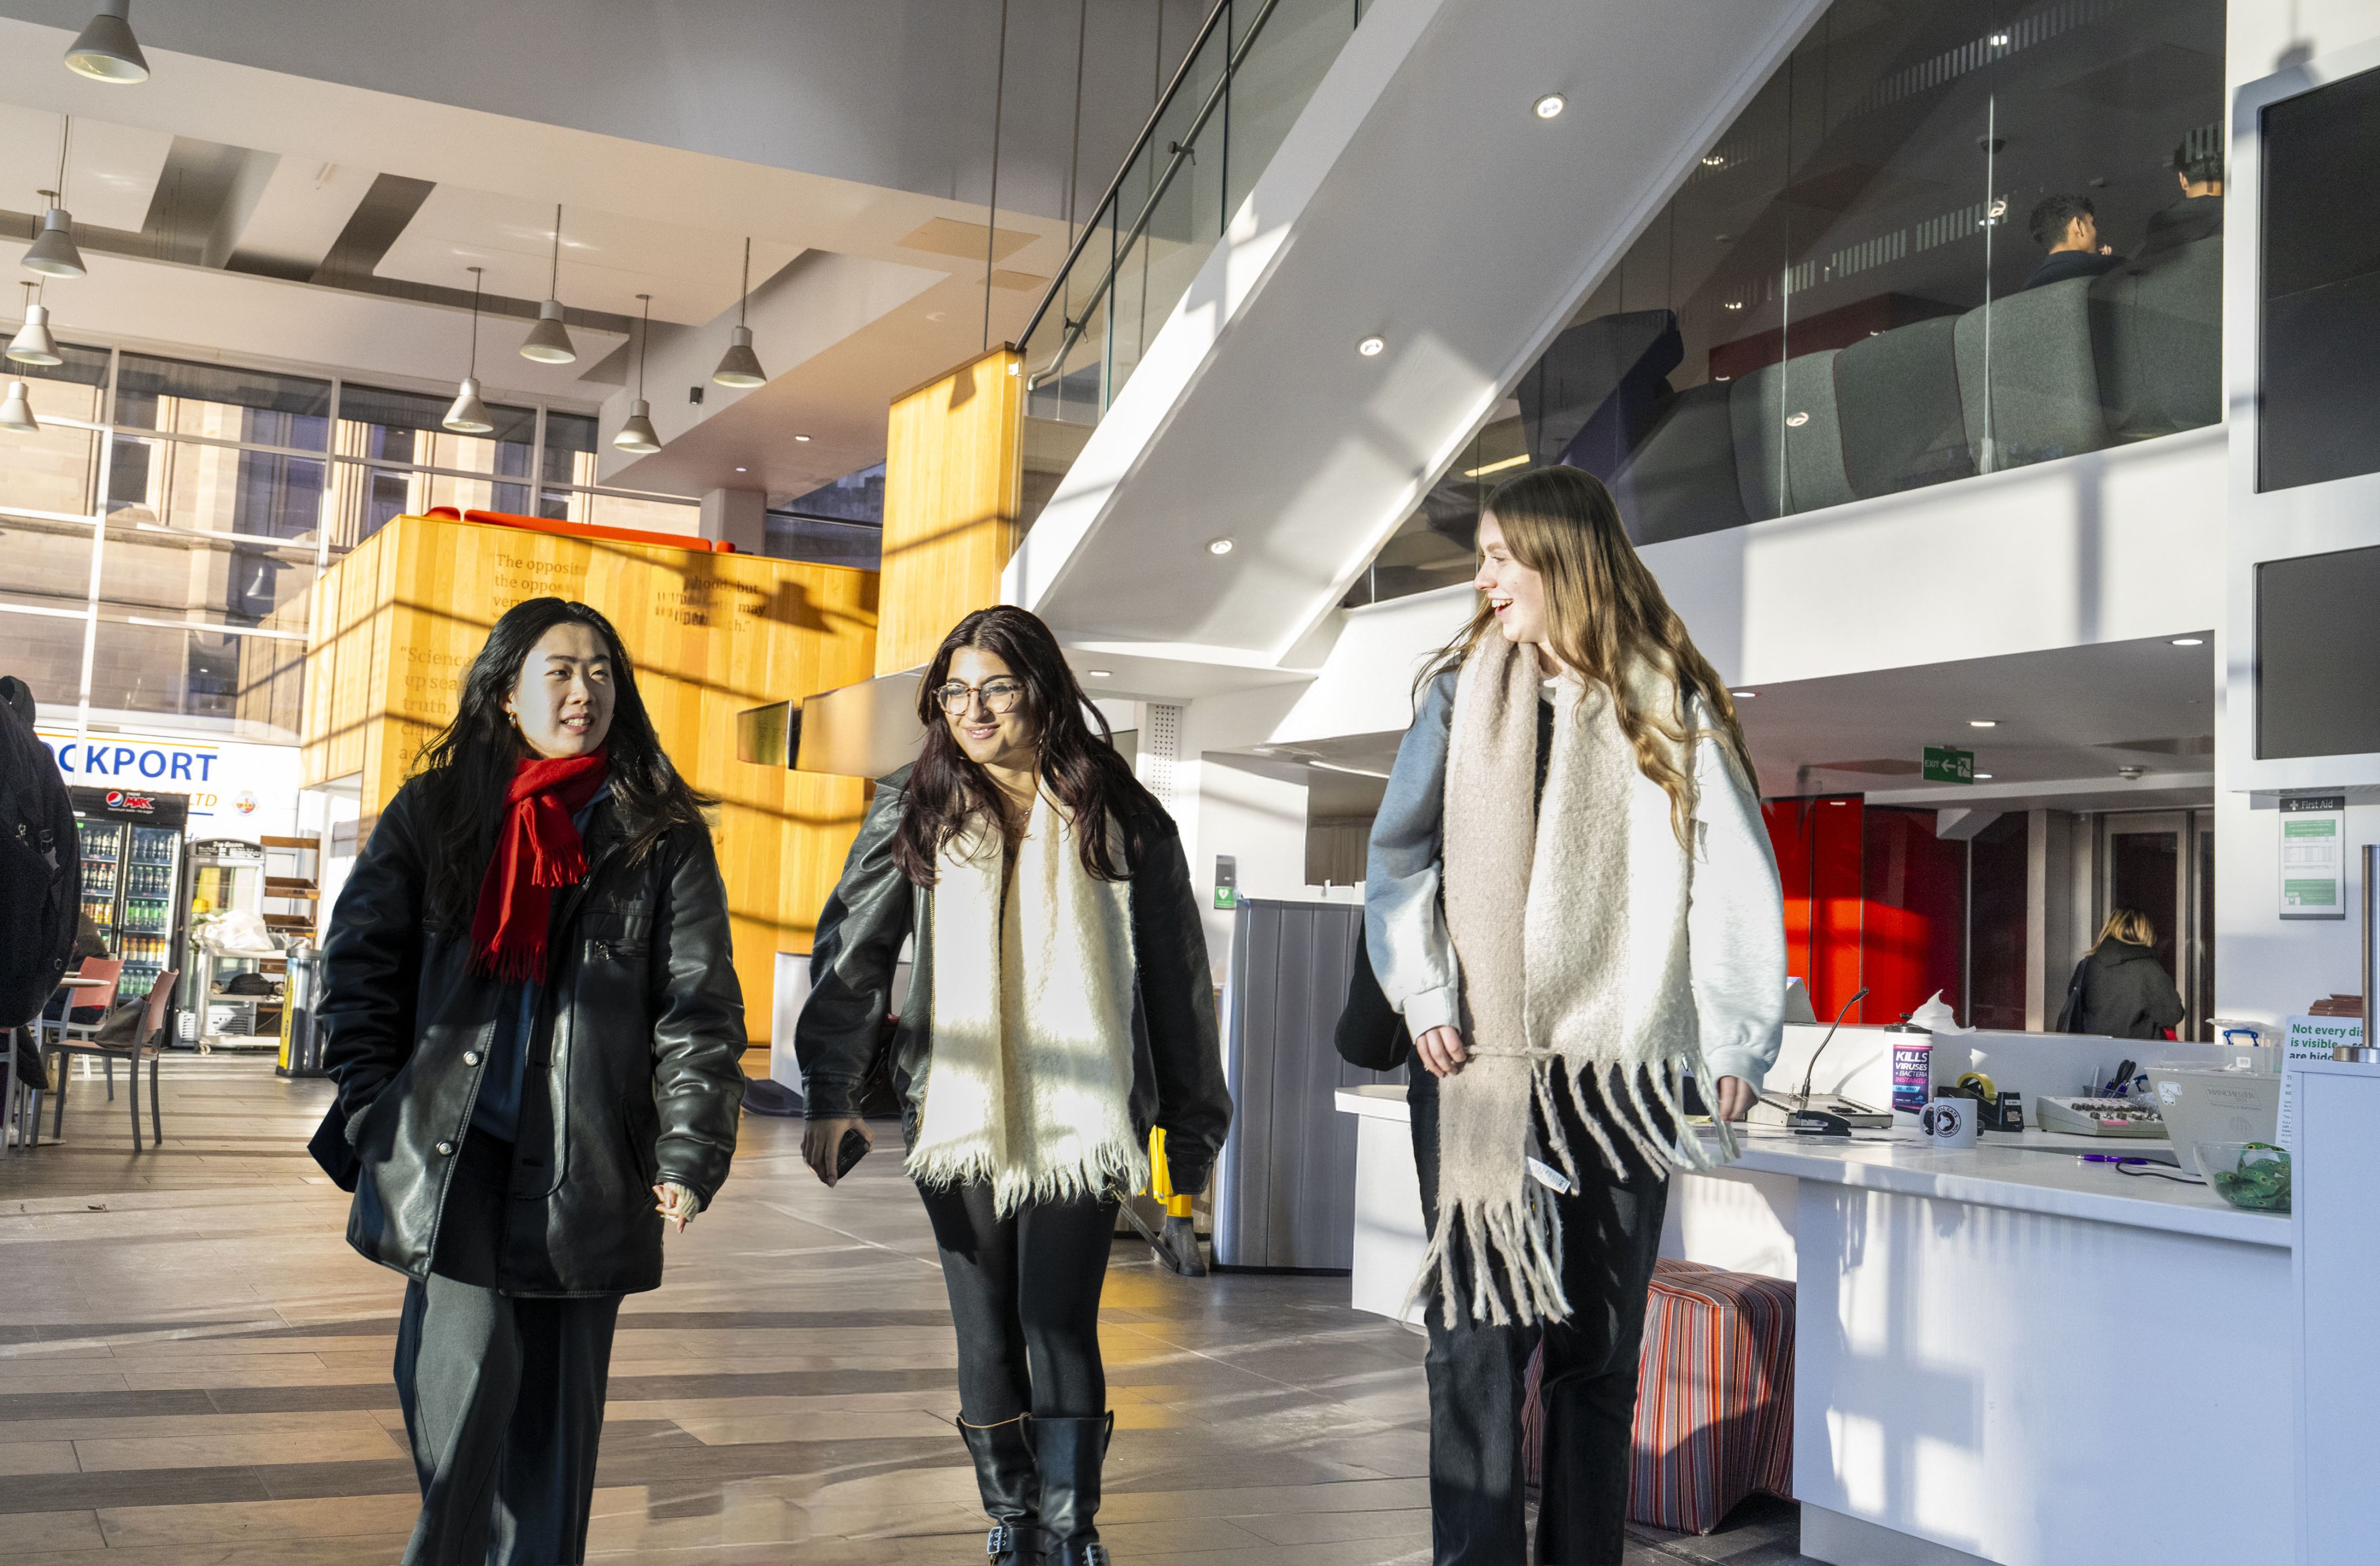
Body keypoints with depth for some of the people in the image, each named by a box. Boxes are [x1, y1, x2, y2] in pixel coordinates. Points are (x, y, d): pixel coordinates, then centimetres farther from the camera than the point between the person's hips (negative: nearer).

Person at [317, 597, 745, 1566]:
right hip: (450, 1152, 0)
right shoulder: (431, 813, 9)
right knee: (465, 1378, -12)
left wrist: (689, 1154, -7)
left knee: (556, 1412, 7)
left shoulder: (662, 838, 6)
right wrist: (375, 1111, -1)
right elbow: (360, 961, 9)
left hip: (587, 1168, 0)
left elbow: (700, 1005, 1)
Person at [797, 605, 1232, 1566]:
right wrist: (830, 1092, -6)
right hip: (957, 1116, 2)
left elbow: (1176, 979, 8)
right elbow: (851, 954, 4)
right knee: (986, 1333, 7)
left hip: (1080, 1117, -2)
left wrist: (1194, 1122, 9)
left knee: (1059, 1324, -9)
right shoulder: (913, 813, 6)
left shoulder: (1122, 819, 4)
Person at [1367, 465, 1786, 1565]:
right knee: (1476, 1335, -2)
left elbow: (1736, 879, 3)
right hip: (1475, 1066, 1)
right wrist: (1423, 998, -5)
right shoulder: (1463, 691, 9)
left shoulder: (1670, 707, 4)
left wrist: (1738, 1045, -5)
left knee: (1600, 1347, 8)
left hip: (1620, 1074, 0)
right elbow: (1398, 858, 8)